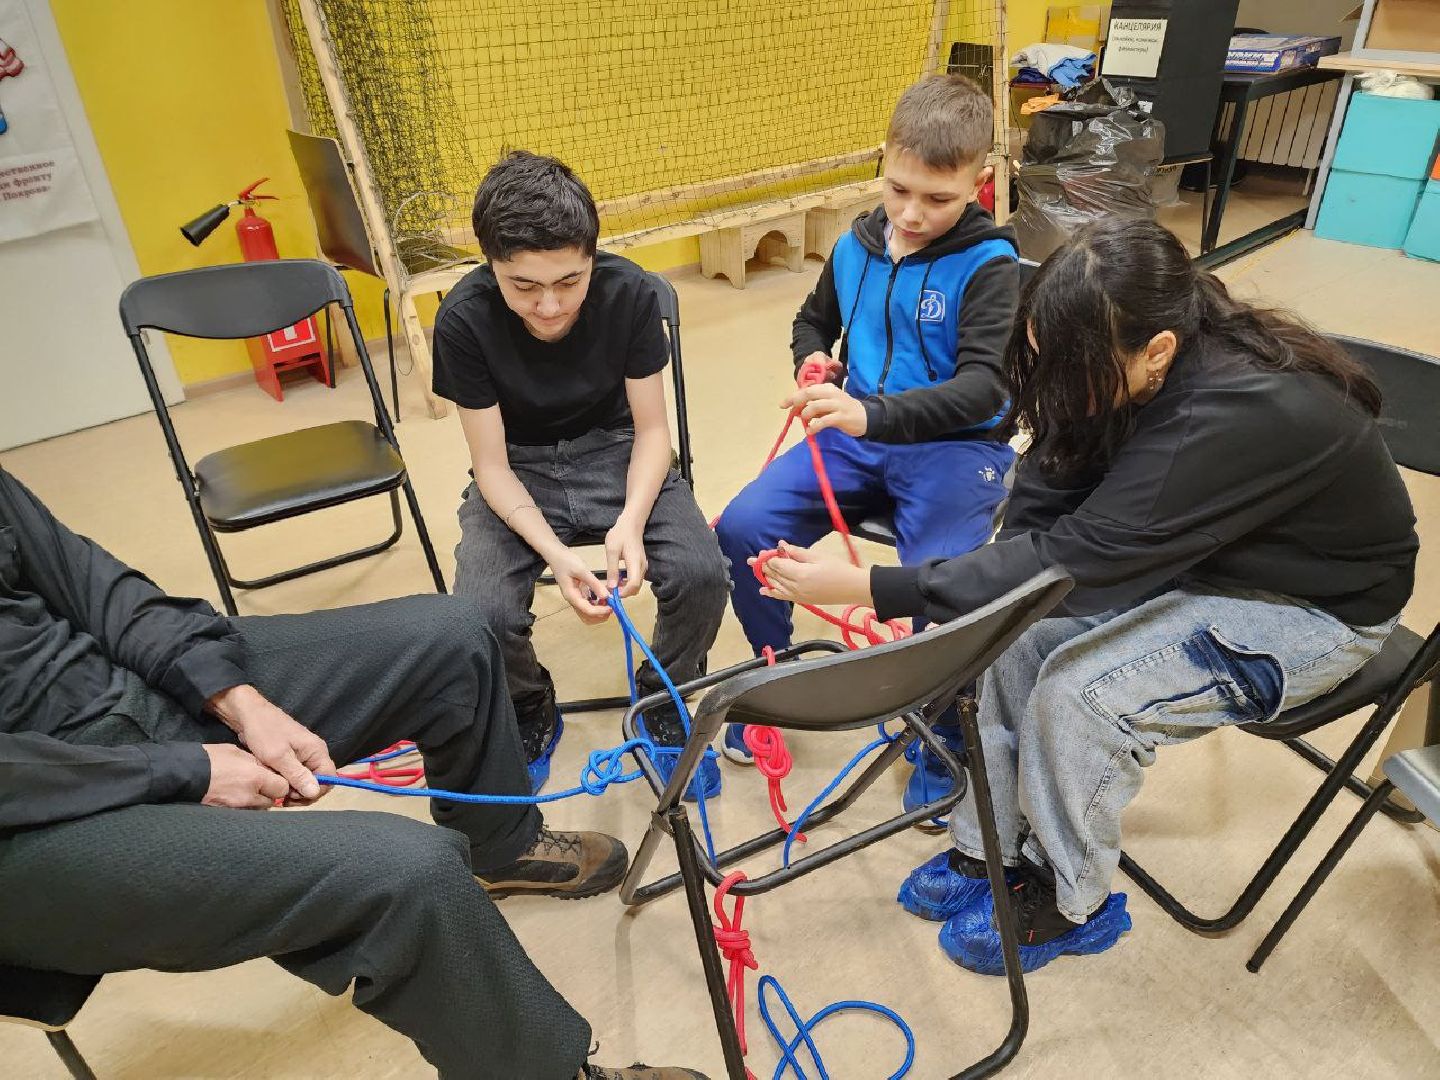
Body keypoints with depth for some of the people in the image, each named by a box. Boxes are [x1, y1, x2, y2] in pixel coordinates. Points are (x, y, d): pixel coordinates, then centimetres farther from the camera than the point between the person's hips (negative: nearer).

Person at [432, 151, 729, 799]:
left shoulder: (629, 292, -17)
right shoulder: (463, 319, -20)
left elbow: (651, 427, -9)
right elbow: (492, 466, -14)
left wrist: (631, 521, -28)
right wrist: (556, 554, -31)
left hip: (614, 452, 1)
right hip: (519, 473, 0)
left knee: (701, 575, -26)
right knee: (483, 615, -27)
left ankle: (659, 701, 7)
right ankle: (532, 713, 9)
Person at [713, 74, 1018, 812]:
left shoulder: (989, 263, -8)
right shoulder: (856, 246, 8)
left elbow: (984, 386, -21)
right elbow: (814, 321, 28)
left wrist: (872, 412, -37)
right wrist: (814, 365, 3)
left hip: (955, 446, -4)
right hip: (857, 435, 5)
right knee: (742, 529, -16)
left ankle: (946, 739, 1)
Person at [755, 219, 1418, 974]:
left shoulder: (1246, 414, -37)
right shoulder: (1121, 370, -16)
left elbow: (1075, 558, -40)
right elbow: (1043, 504, -8)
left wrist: (861, 586, -42)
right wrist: (998, 591, -26)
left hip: (1310, 604, -6)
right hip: (1193, 554, 7)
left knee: (1079, 693, -25)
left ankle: (1070, 902, 3)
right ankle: (990, 848, 5)